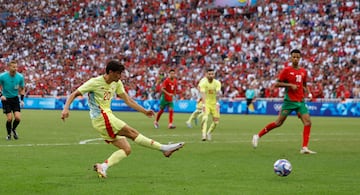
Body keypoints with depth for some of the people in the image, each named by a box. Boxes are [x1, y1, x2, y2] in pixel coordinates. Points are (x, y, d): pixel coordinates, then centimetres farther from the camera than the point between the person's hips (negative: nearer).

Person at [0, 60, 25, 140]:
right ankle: (9, 134, 13)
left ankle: (14, 129, 23)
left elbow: (22, 88, 8)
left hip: (15, 98, 2)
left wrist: (22, 100, -1)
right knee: (9, 118, -12)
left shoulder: (20, 76, -6)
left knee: (18, 118, -10)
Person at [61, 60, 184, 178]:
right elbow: (74, 95, -7)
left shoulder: (117, 84, 12)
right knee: (131, 132, -16)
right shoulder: (95, 82, -9)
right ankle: (164, 148, -19)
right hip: (101, 117, -9)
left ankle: (103, 166, -10)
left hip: (108, 117, 9)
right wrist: (66, 108, -23)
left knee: (126, 149, -2)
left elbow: (128, 100, 17)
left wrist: (145, 111, 8)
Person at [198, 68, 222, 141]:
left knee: (216, 121, 4)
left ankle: (209, 133, 26)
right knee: (205, 118, -25)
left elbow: (218, 93, -22)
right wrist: (204, 104, -41)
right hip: (206, 103, -3)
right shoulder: (203, 82, -14)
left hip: (214, 103, 3)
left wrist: (217, 102, -39)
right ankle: (203, 135, -29)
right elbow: (203, 94, -27)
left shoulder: (217, 83, -7)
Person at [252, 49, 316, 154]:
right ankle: (258, 136, 11)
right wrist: (290, 85, -16)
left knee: (308, 122, -9)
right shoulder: (286, 70, -4)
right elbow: (277, 84, -5)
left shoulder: (303, 72, 12)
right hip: (289, 101, -5)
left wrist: (306, 91, 5)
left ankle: (304, 148, -9)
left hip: (300, 101, 5)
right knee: (279, 122, -3)